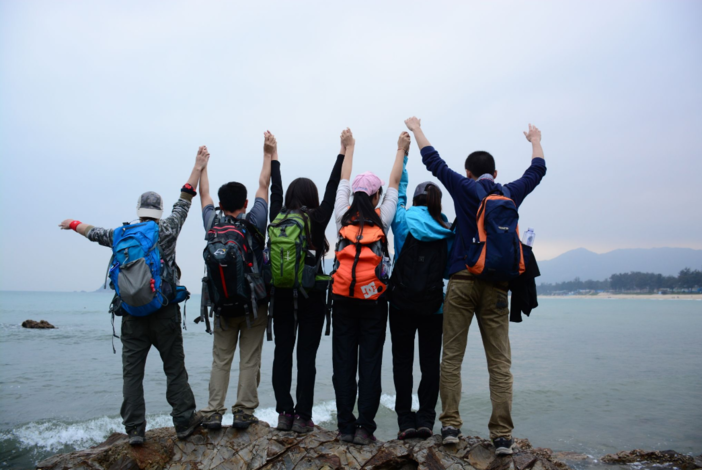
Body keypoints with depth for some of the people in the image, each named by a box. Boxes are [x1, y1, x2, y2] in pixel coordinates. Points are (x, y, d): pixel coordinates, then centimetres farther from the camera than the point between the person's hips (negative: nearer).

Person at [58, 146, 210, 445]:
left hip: (132, 314, 2)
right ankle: (184, 422, 11)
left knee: (132, 372, 8)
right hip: (165, 313, -2)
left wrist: (73, 224, 45)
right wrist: (198, 167, 8)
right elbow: (184, 201, 3)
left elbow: (94, 233, 23)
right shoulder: (167, 231, -1)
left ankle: (134, 430, 11)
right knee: (175, 368, 6)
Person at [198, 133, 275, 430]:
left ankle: (213, 413, 9)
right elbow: (264, 185, 4)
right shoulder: (254, 222, -6)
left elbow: (204, 194, 15)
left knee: (221, 360, 10)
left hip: (224, 303, 2)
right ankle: (244, 413, 5)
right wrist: (270, 153, 14)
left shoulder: (213, 225, -2)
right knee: (250, 360, 3)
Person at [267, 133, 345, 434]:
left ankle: (284, 413, 11)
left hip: (282, 294, 3)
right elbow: (332, 190, 1)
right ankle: (302, 417, 5)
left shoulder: (277, 219, 2)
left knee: (282, 352, 8)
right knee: (306, 355, 1)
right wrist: (343, 154, 8)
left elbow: (274, 190, 16)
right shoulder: (317, 219, -6)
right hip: (311, 295, -3)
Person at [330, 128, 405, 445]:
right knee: (370, 362, 2)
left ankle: (345, 426, 10)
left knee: (343, 362, 6)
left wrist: (349, 149, 32)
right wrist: (401, 152, 26)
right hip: (372, 298, -2)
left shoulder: (343, 217, 5)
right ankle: (364, 428, 3)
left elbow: (343, 181, 19)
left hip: (343, 297, 2)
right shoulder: (381, 219, 1)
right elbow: (394, 184, 13)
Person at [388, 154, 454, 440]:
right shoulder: (448, 233, 2)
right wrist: (448, 309, 13)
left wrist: (402, 155, 22)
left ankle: (406, 421, 7)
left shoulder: (403, 221, -2)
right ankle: (426, 419, 11)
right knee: (430, 361, 10)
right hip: (433, 306, 1)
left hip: (402, 303, -1)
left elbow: (398, 189, 13)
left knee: (402, 361, 7)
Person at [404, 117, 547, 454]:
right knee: (500, 363, 3)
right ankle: (502, 435, 3)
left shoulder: (465, 189, 4)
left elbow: (433, 160, 12)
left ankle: (450, 425, 5)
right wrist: (536, 140, 47)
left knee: (452, 357, 5)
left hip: (462, 281, -2)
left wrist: (416, 129, 27)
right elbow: (537, 170, 29)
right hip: (496, 286, 2)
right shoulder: (511, 194, 11)